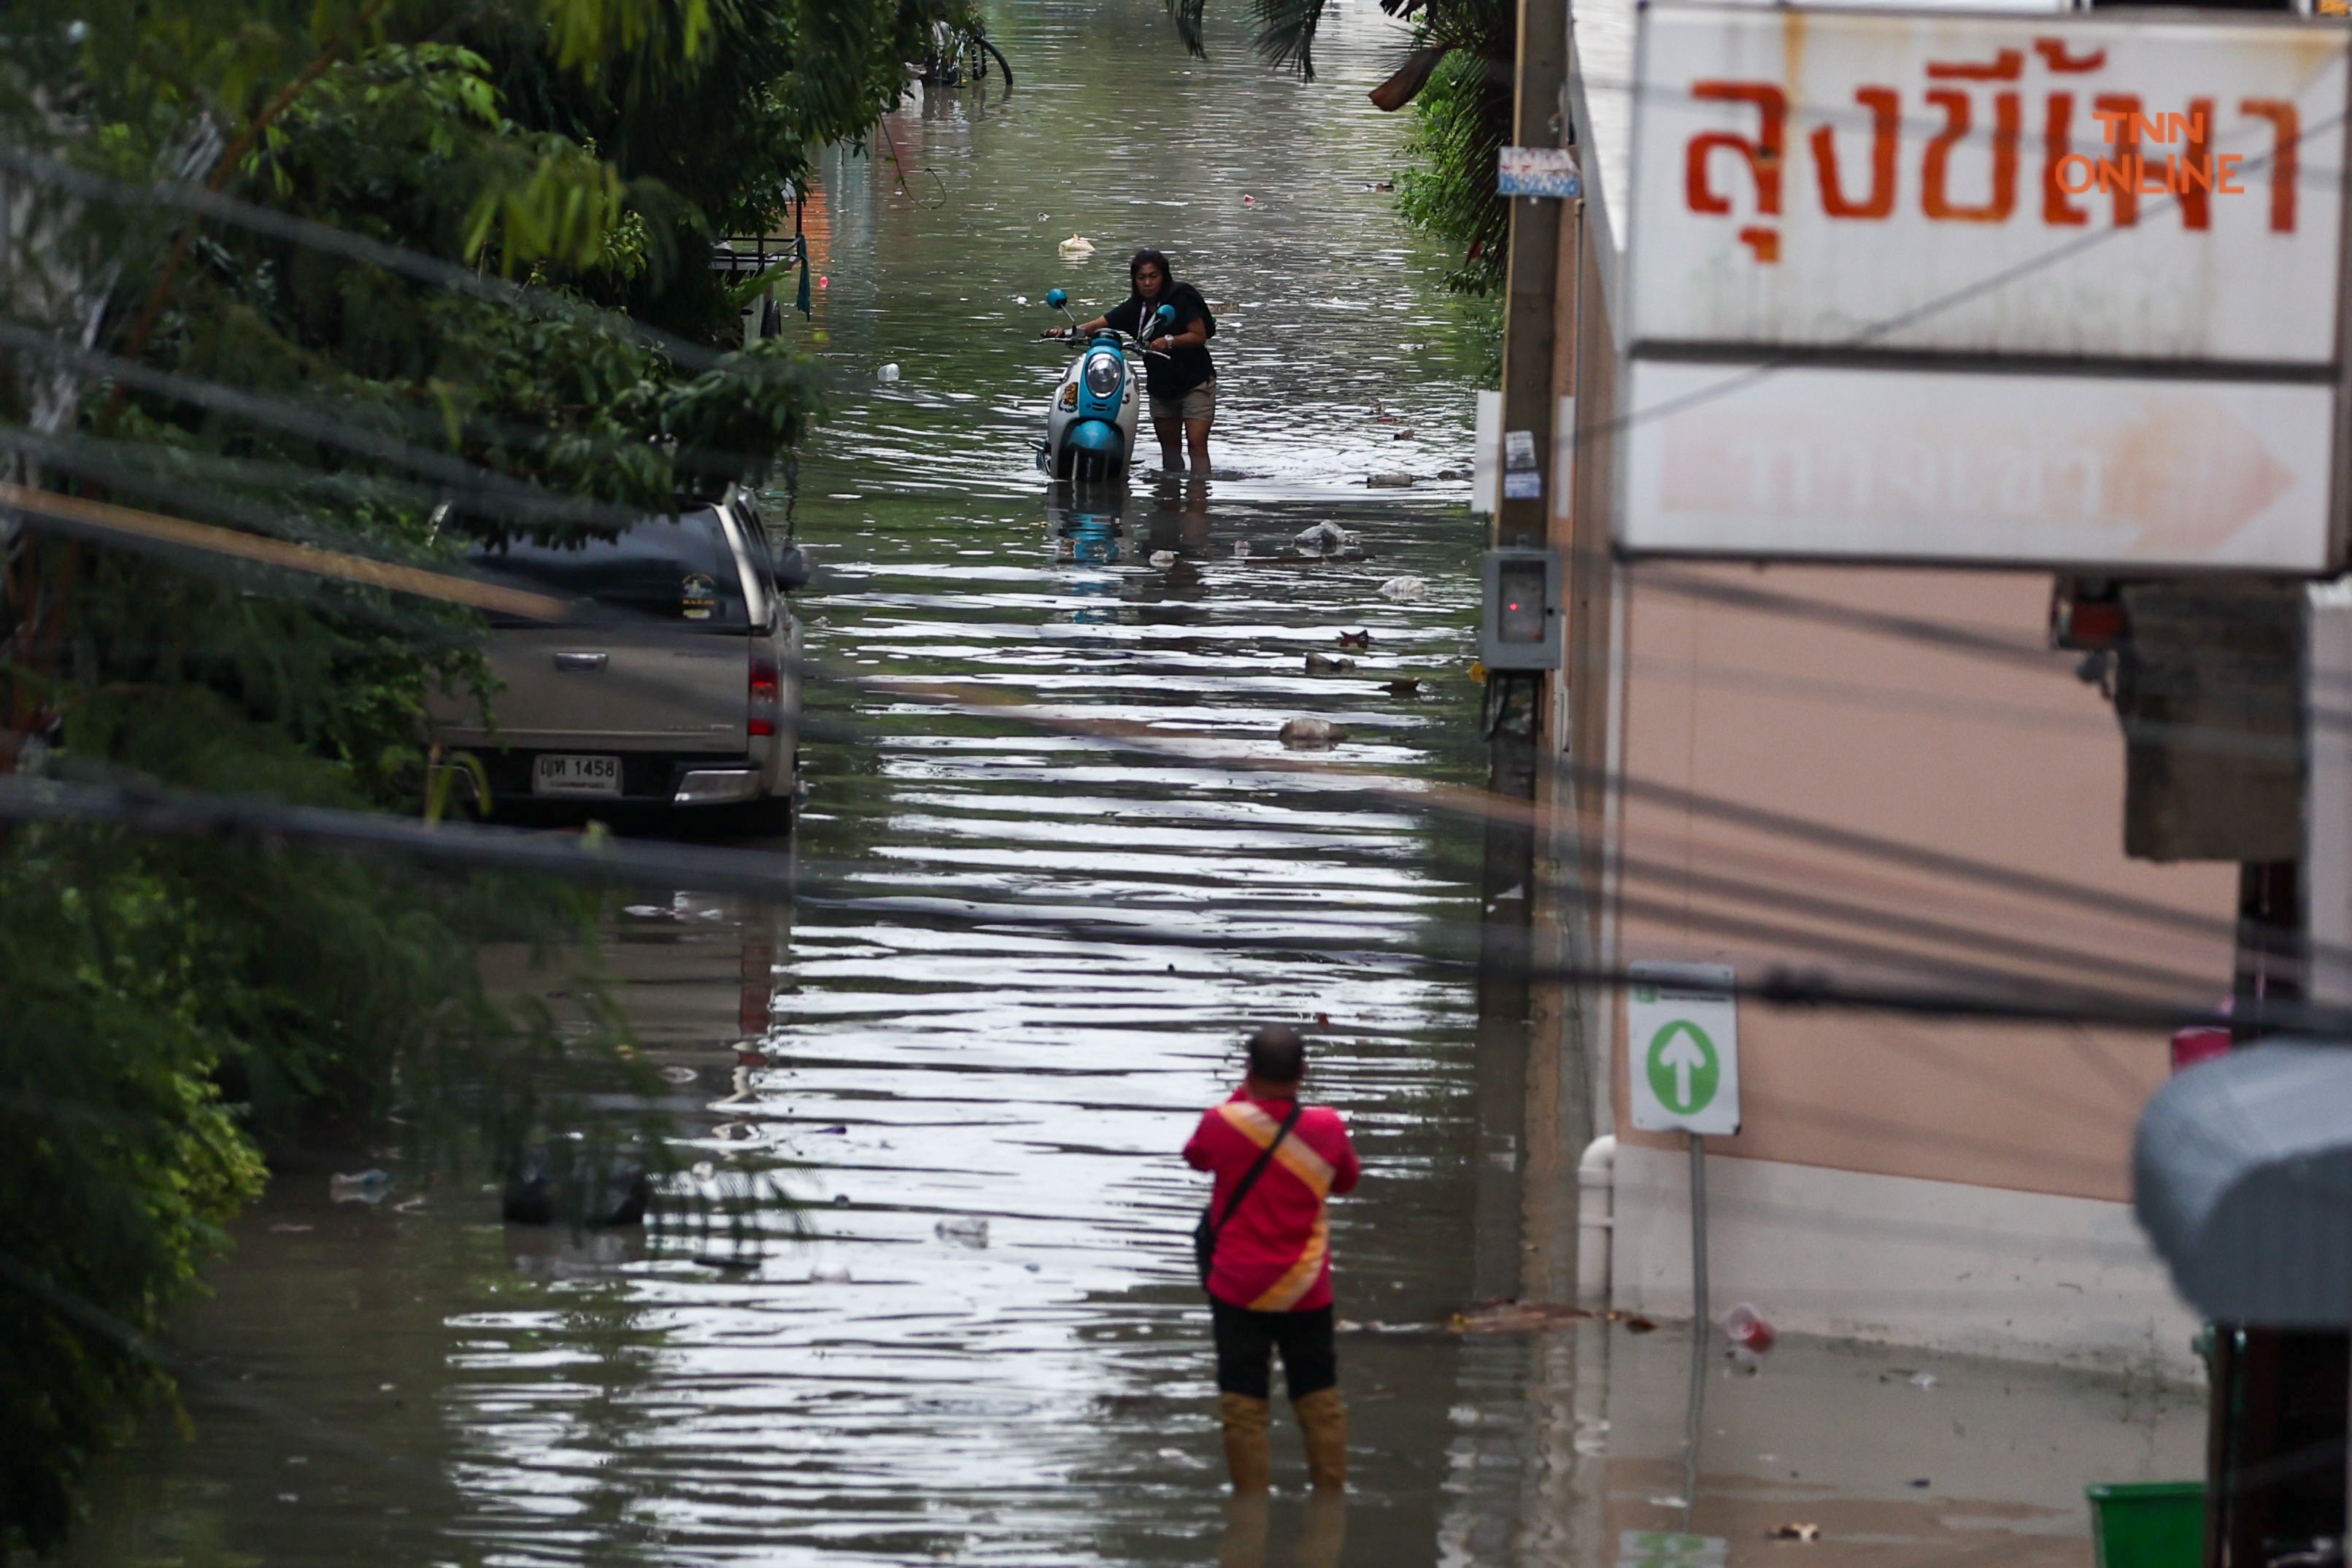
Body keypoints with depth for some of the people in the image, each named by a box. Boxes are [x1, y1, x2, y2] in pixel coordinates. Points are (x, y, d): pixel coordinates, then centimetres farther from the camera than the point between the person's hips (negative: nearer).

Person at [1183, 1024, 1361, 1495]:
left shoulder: (1223, 1123, -13)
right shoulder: (1327, 1128, -8)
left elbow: (1196, 1156, 10)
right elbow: (1348, 1179, 12)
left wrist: (1242, 1097, 13)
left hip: (1239, 1289, -2)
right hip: (1306, 1290, 2)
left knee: (1244, 1404, 2)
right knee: (1321, 1401, 12)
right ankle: (1332, 1500, 14)